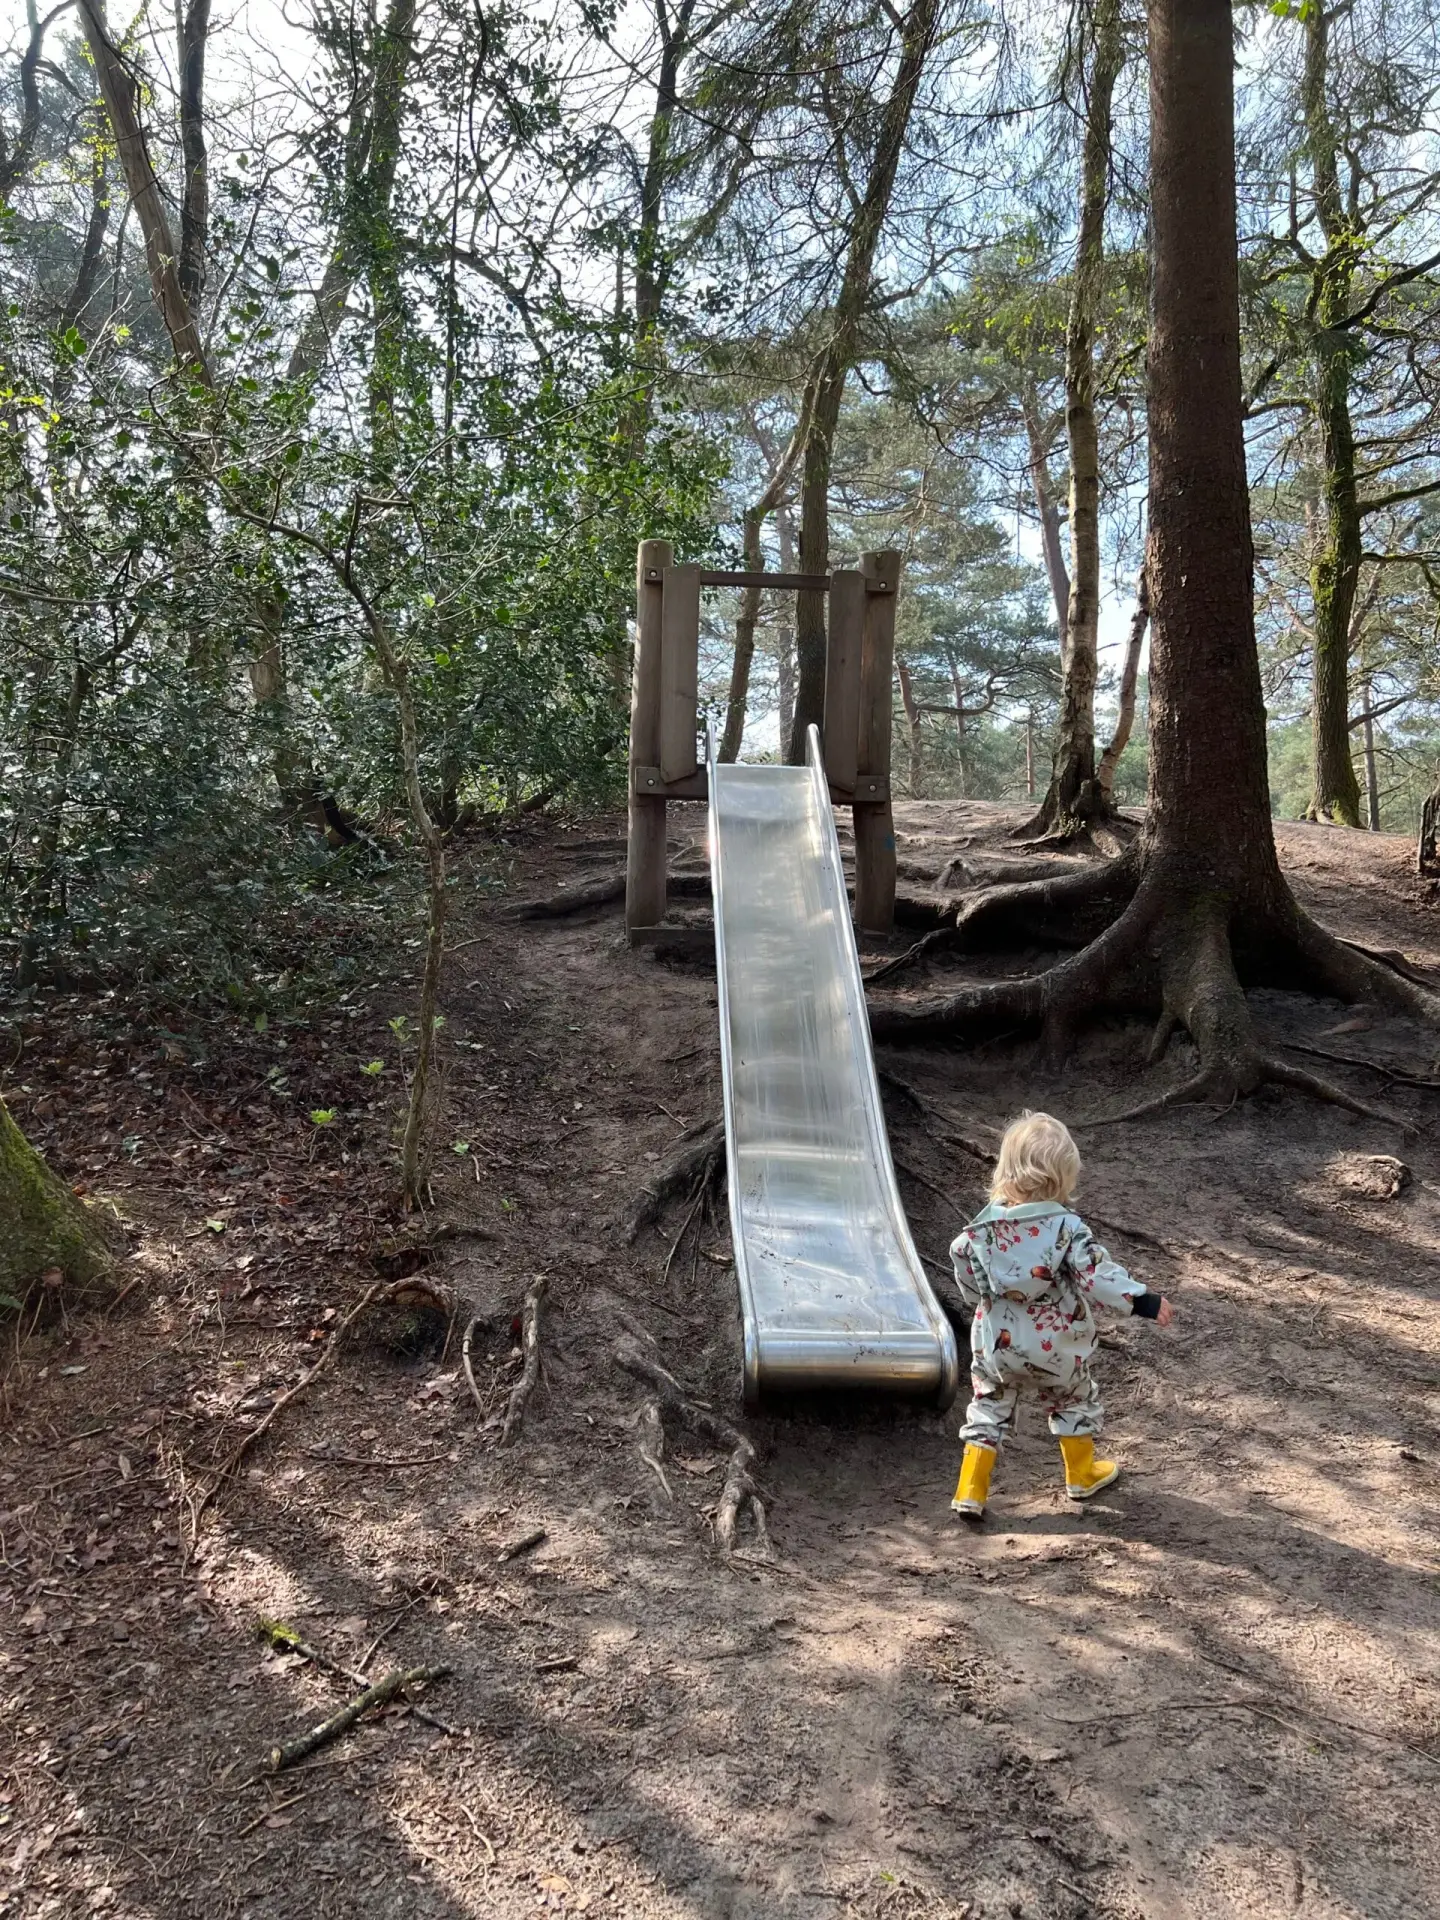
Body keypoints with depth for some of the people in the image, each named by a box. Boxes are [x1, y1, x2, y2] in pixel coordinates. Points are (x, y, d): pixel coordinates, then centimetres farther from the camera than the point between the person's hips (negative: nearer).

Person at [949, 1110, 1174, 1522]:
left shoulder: (986, 1223, -10)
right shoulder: (1066, 1227, -20)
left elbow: (963, 1261, -2)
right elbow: (1097, 1276, -24)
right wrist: (1145, 1301, -19)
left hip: (995, 1344, 2)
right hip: (1054, 1347, -2)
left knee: (988, 1409, 14)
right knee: (1074, 1402, 24)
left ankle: (970, 1492, 11)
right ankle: (1082, 1476, 40)